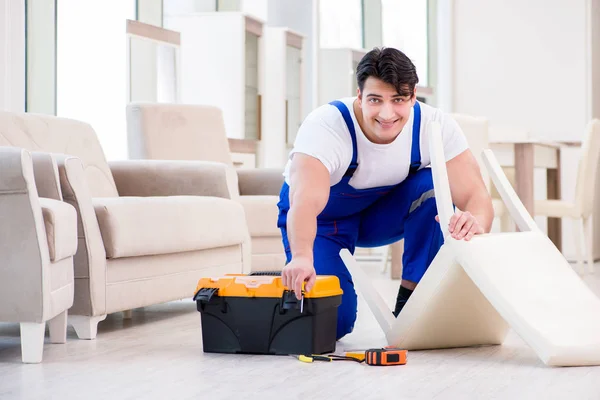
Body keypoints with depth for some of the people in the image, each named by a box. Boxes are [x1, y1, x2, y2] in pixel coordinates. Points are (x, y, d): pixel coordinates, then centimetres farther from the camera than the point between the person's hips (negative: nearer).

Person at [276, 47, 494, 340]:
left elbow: (475, 195, -32)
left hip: (383, 211, 3)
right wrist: (301, 256, -71)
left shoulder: (435, 126, -25)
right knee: (331, 321, -21)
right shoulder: (324, 126, -35)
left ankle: (411, 304, -12)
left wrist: (475, 223, -57)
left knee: (434, 186, -28)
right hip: (325, 219, -3)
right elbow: (305, 201, -50)